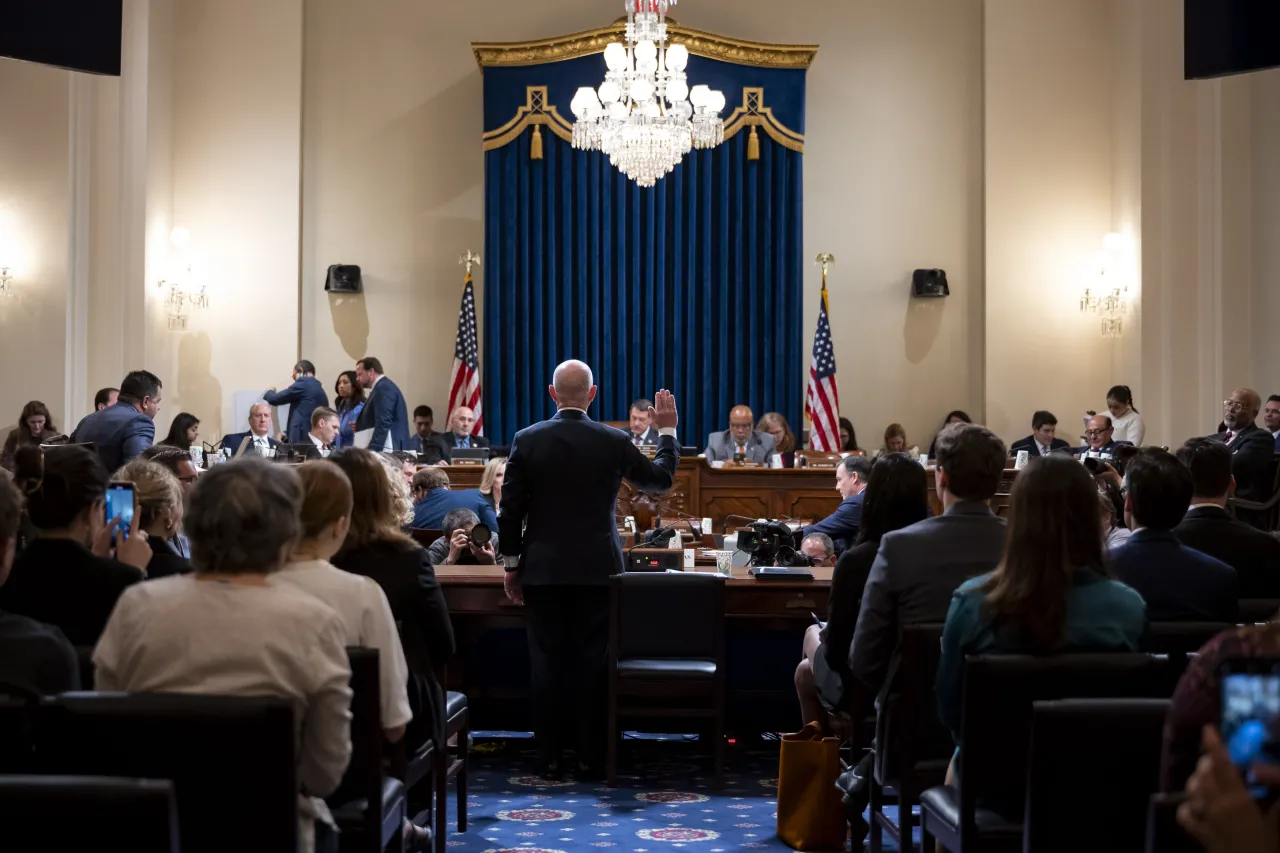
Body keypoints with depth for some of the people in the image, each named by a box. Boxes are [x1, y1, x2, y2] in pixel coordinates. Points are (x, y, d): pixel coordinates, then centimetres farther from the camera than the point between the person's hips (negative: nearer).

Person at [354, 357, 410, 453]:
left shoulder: (384, 388, -11)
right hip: (381, 448, 10)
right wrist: (358, 426, 9)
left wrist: (372, 451, -24)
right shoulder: (381, 387, 20)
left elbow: (383, 423, -21)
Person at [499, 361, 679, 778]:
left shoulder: (527, 440, -4)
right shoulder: (614, 441, -5)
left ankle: (550, 755, 10)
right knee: (592, 661, 5)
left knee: (547, 661, 6)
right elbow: (661, 479, 10)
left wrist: (511, 564, 7)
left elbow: (510, 509, -2)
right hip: (596, 570, 0)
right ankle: (591, 755, 10)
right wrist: (667, 431, 23)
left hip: (543, 570, 0)